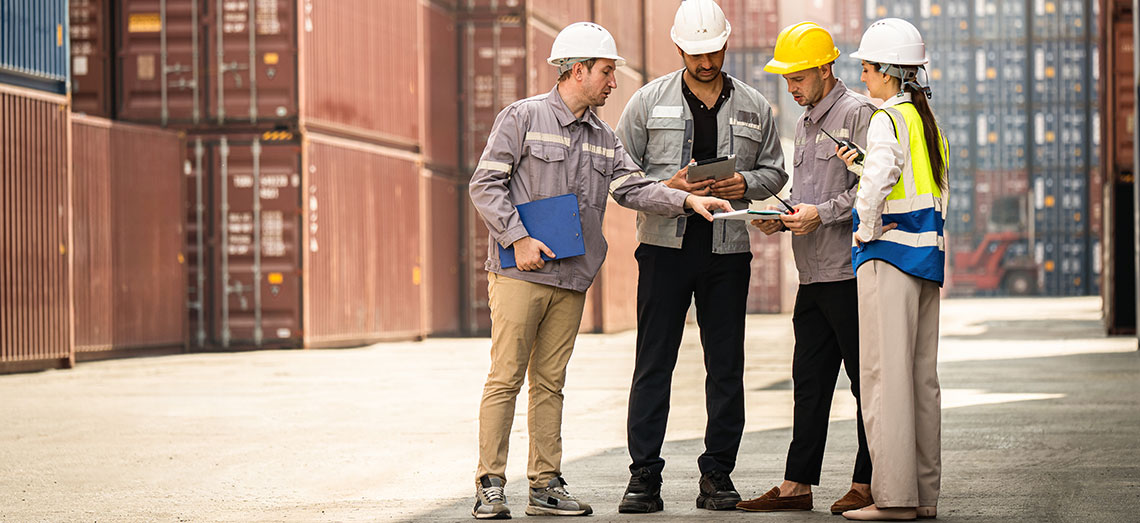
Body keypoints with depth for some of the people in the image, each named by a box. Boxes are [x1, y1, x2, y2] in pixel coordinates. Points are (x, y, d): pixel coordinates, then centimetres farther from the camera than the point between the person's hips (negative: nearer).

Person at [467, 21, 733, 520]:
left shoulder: (603, 138, 15)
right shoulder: (523, 117, -4)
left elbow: (633, 187, 7)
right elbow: (485, 184, -6)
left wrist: (687, 200, -8)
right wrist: (518, 237, -15)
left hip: (571, 277, 6)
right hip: (519, 273, -6)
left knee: (550, 383, 9)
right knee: (505, 378, -6)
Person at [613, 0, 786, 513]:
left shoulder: (754, 107, 10)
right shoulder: (650, 100, 4)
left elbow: (774, 170, 15)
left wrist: (745, 184, -6)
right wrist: (666, 187, -14)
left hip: (727, 250, 2)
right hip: (665, 245, -2)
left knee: (726, 365, 4)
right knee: (654, 361, -3)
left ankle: (718, 474, 12)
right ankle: (644, 476, 0)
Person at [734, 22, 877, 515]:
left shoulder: (858, 113, -8)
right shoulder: (806, 122, 19)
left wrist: (822, 213, -20)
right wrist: (783, 218, 7)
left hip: (850, 271, -9)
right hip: (813, 274, 9)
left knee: (867, 379, 0)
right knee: (809, 379, 10)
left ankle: (867, 484, 5)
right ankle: (796, 484, 13)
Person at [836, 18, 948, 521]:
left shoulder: (887, 119, -12)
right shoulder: (929, 121, 14)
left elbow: (877, 182, -27)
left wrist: (866, 229, -11)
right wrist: (863, 167, 15)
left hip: (889, 254, -9)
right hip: (927, 254, 9)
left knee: (886, 375, -6)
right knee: (922, 377, 10)